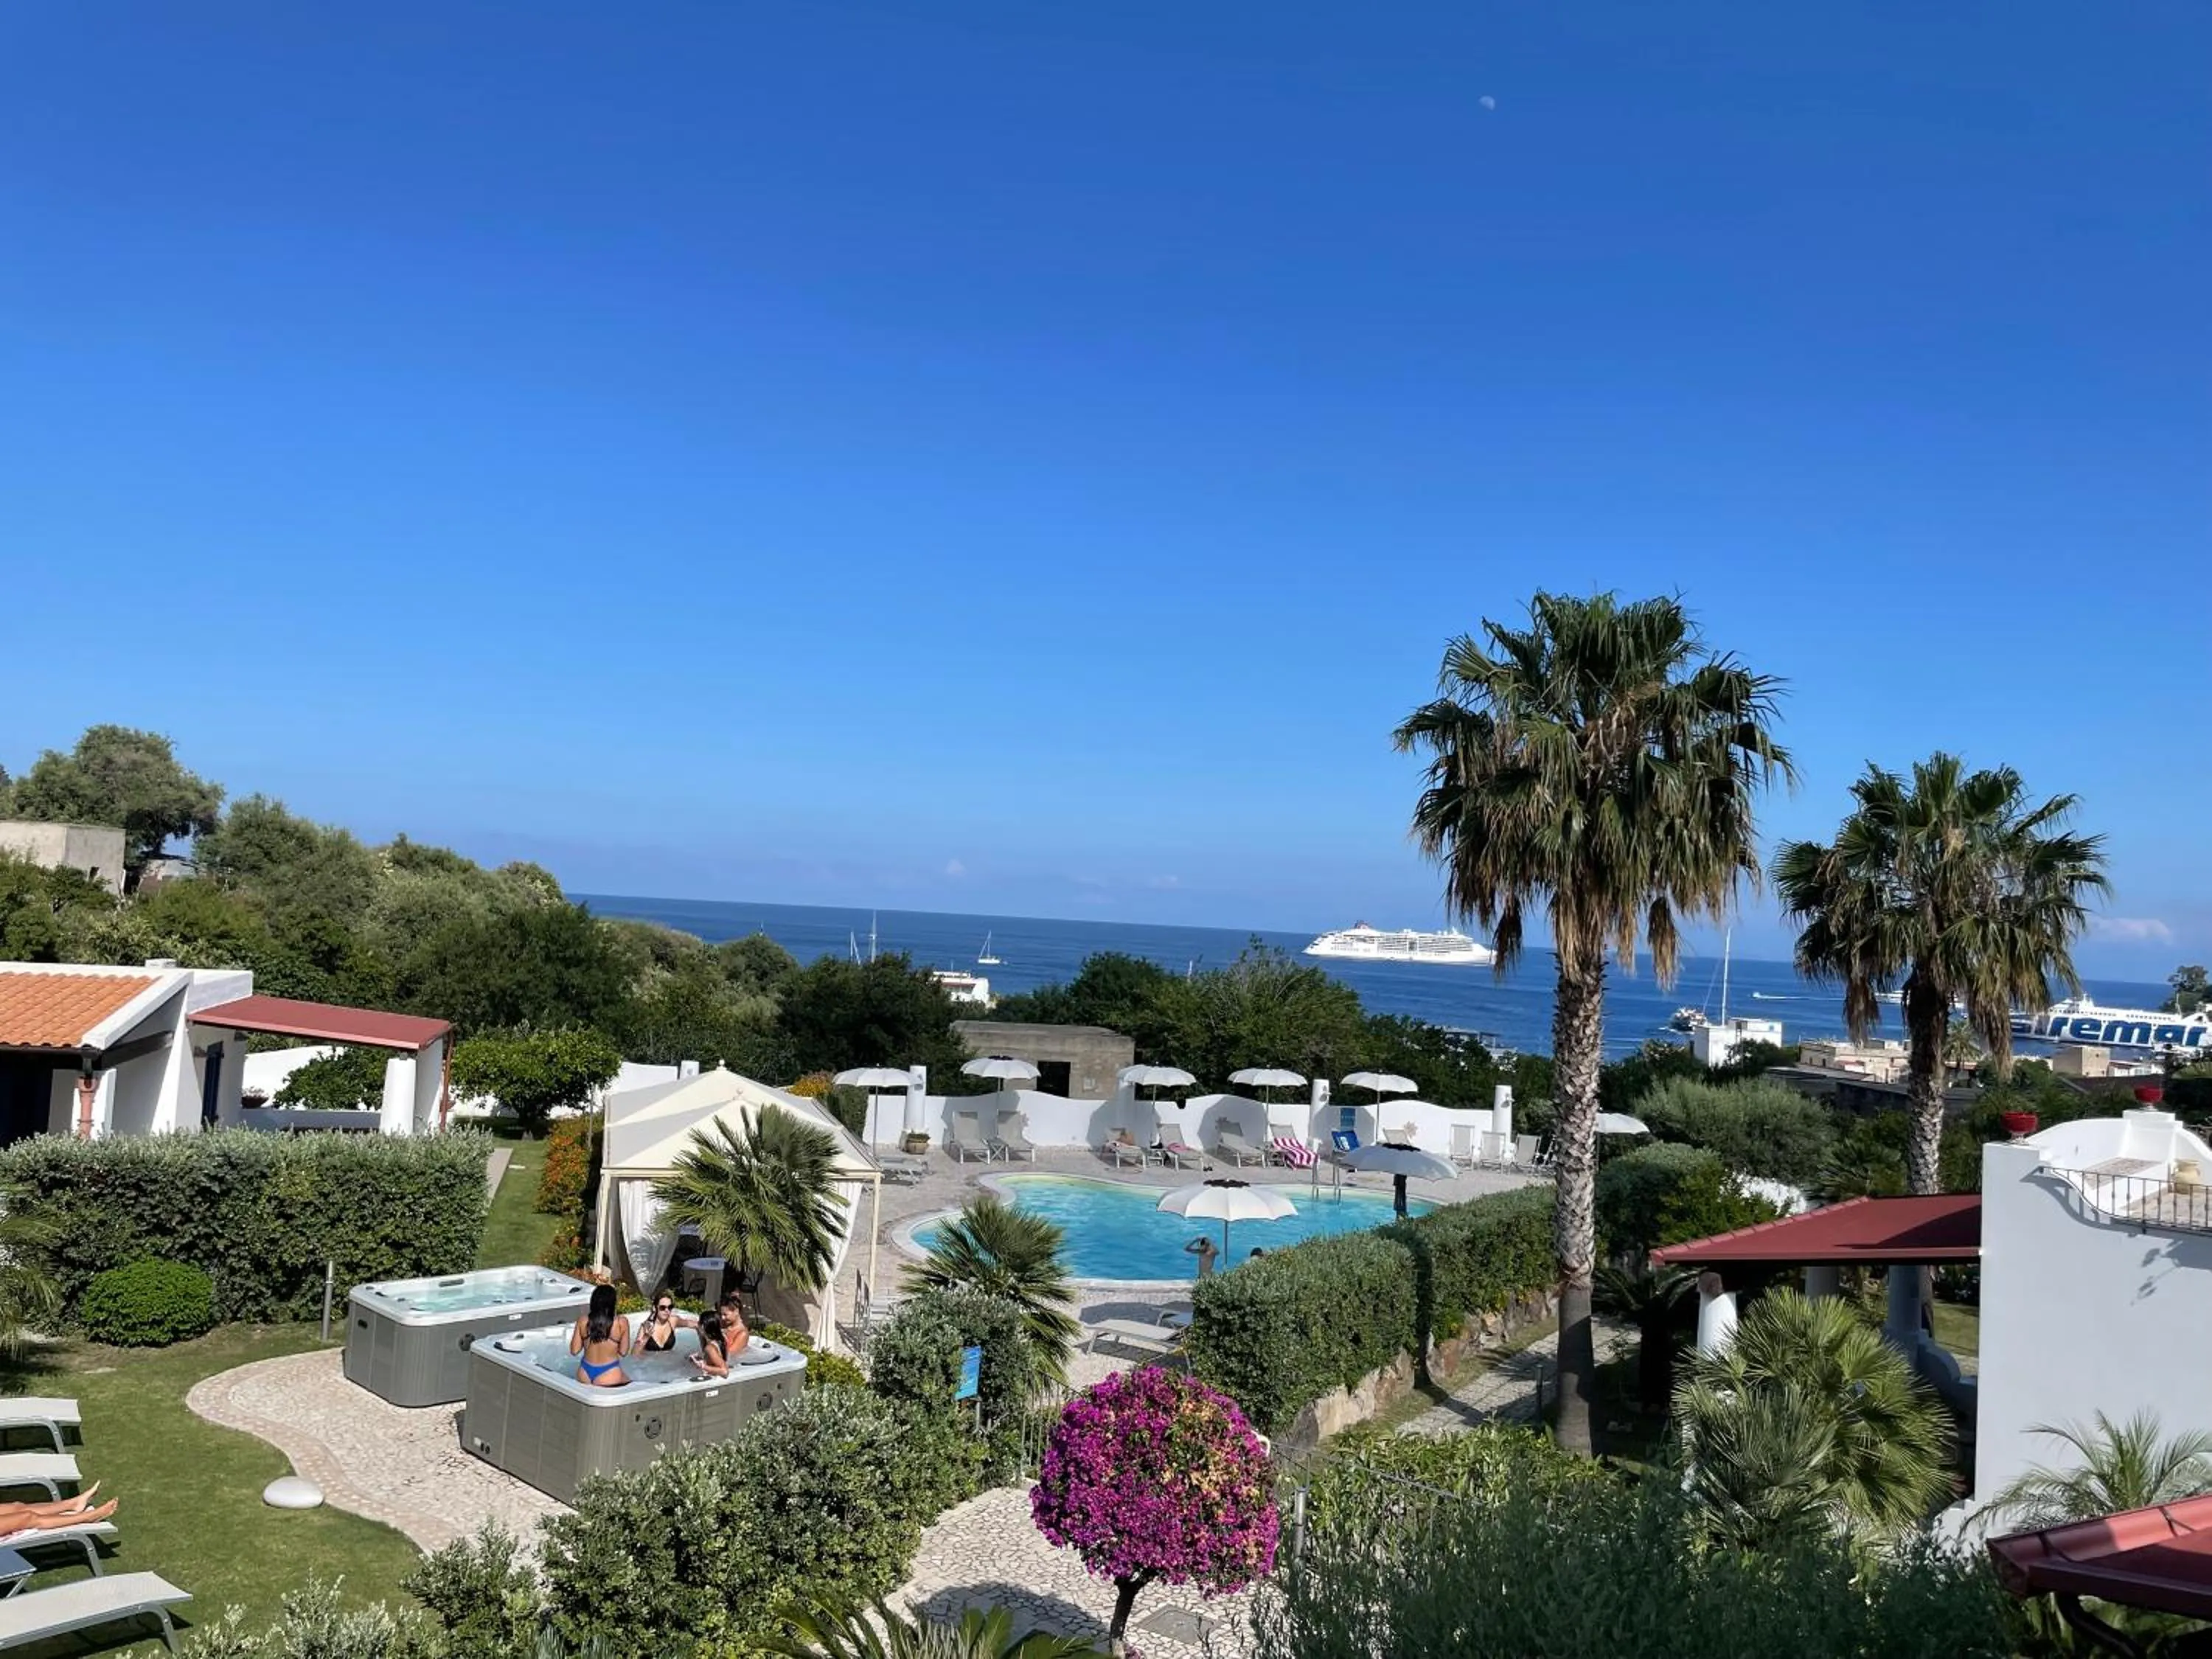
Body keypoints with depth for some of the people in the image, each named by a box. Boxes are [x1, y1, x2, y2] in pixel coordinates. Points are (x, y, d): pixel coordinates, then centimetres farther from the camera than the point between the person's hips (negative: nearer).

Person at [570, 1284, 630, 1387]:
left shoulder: (583, 1321, -2)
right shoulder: (621, 1323, -9)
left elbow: (574, 1350, 6)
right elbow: (623, 1351, 2)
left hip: (585, 1372, 4)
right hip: (609, 1374, -4)